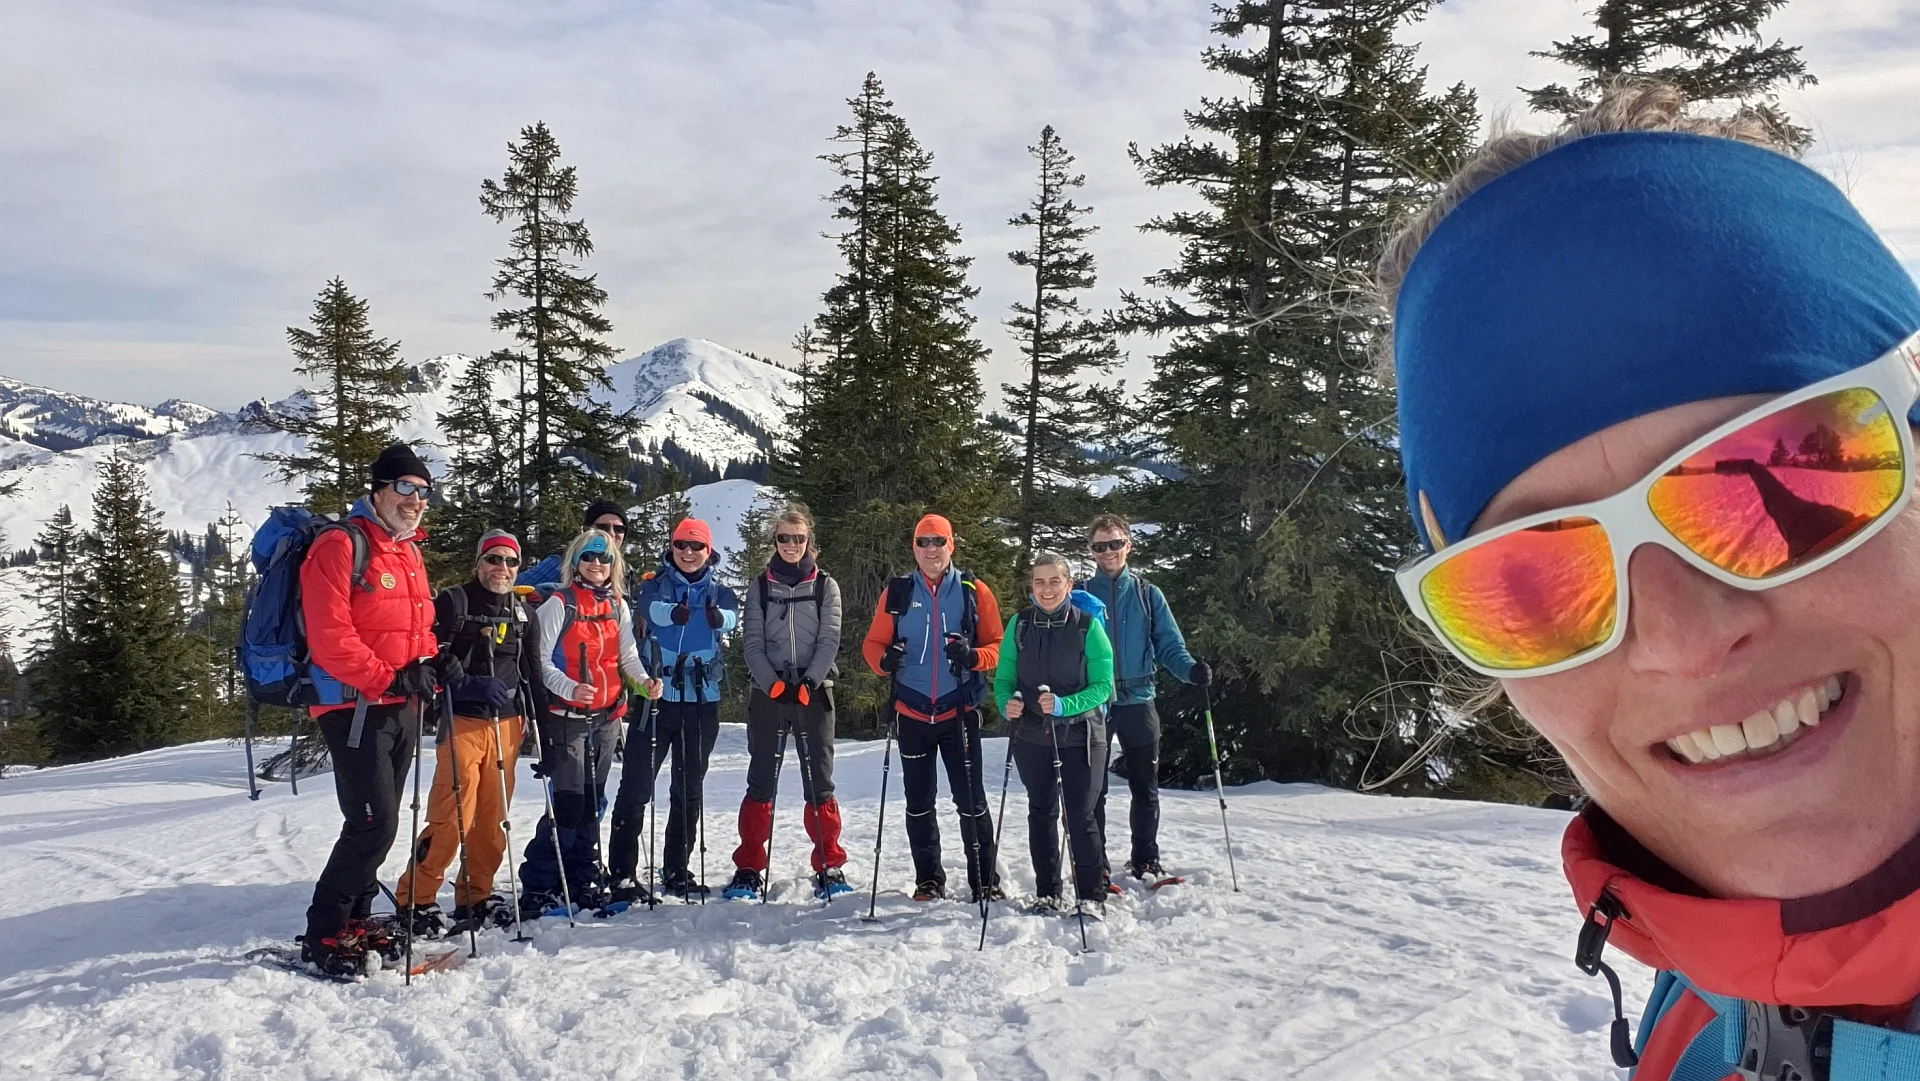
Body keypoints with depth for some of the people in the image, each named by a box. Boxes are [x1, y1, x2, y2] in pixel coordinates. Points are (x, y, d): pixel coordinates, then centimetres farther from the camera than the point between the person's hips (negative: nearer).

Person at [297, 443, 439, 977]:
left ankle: (355, 918, 25)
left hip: (402, 709, 9)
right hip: (356, 707, -8)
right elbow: (329, 637, -19)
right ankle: (323, 934, 1)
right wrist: (389, 679, -20)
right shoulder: (341, 546, -11)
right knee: (373, 823, -11)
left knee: (379, 822, 13)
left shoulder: (410, 552, 16)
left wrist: (425, 666, 4)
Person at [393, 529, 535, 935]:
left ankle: (475, 897, 20)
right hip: (463, 720, -6)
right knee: (451, 817, -11)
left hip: (506, 723, 6)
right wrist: (469, 684, -22)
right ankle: (415, 900, -1)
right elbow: (434, 655, -13)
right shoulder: (454, 601, -3)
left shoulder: (521, 611, 16)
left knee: (493, 818, 9)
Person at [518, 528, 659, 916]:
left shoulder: (618, 606, 11)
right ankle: (538, 885, -2)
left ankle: (584, 880, 21)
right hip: (566, 715, -5)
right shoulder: (559, 604, -5)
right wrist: (570, 688, -26)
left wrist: (644, 681, -10)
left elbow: (628, 657, 11)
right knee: (568, 801, -11)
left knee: (592, 801, 11)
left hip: (607, 716, 6)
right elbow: (541, 660, -10)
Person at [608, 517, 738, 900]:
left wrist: (719, 617, -42)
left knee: (689, 790, 9)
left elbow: (730, 616, -16)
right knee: (636, 786, -2)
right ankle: (622, 872, 6)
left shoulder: (718, 592, 7)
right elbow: (650, 608, -21)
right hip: (656, 696, -2)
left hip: (701, 700, 2)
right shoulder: (655, 586, 3)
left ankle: (677, 871, 20)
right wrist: (672, 613, -45)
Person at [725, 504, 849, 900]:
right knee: (761, 781, 1)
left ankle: (829, 866, 9)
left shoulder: (826, 586, 7)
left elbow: (829, 640, -1)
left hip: (814, 692, 0)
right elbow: (751, 642, 2)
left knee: (819, 782, 0)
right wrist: (773, 683, -13)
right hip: (768, 692, 1)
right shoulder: (760, 586, 9)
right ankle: (749, 868, 7)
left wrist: (809, 682, -16)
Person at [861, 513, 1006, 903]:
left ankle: (985, 881, 8)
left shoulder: (974, 591, 0)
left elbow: (997, 645, 1)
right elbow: (872, 642, 8)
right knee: (918, 802, 10)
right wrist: (884, 660, -15)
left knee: (971, 801, -2)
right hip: (912, 712, 2)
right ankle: (928, 879, 23)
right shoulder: (897, 593, 5)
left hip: (959, 711, -2)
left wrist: (973, 656, -20)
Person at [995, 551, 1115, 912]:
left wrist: (1064, 705, -24)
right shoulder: (1019, 624, 1)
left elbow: (1103, 685, -10)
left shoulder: (1088, 625, -8)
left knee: (1081, 815, -2)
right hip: (1031, 736, 3)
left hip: (1080, 735, -3)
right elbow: (1003, 678, 5)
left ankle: (1092, 895, 11)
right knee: (1041, 812, 12)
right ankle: (1047, 893, 24)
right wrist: (1006, 703, -16)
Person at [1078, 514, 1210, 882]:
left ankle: (1145, 861, 22)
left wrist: (1190, 669, -16)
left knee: (1145, 789, 8)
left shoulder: (1148, 595, 7)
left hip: (1138, 702, 1)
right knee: (1093, 791, 2)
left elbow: (1169, 645, 4)